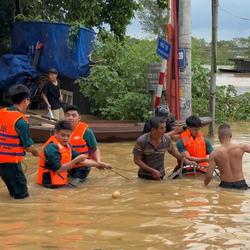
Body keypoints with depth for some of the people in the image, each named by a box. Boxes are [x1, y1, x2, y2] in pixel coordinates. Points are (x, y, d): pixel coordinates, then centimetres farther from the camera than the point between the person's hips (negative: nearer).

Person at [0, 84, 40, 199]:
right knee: (22, 194, 3)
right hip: (11, 161, -7)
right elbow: (28, 146, -9)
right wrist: (35, 152, 13)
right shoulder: (21, 120, -17)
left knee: (14, 190, 21)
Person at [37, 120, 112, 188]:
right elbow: (58, 169, -25)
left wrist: (101, 164, 8)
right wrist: (76, 160, -27)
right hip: (51, 184, -9)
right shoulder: (52, 148, -19)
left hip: (61, 182, 9)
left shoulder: (66, 145, 11)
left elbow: (81, 161, 13)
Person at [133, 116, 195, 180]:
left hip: (159, 176, 3)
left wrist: (186, 161, 8)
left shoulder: (167, 139, -10)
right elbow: (137, 160, -13)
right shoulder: (141, 141, -19)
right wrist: (152, 170, -19)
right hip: (144, 177, -2)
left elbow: (173, 151, 11)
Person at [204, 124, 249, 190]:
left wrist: (204, 185, 10)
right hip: (240, 185, 1)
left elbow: (209, 175, -7)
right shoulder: (241, 147, -6)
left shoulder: (214, 154, -8)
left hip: (225, 185, -1)